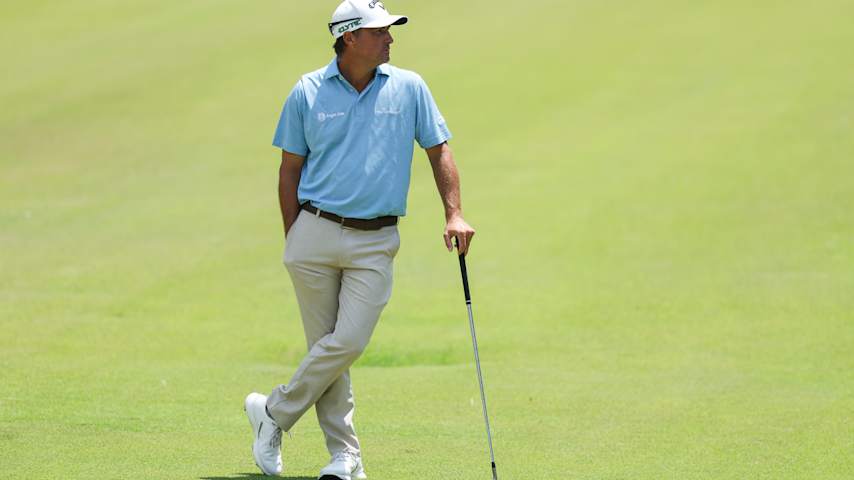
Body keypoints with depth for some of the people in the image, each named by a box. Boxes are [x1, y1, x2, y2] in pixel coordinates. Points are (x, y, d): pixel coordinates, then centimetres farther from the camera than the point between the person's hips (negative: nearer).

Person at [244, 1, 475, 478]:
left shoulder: (409, 88, 4)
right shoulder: (308, 92, 2)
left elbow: (439, 151, 8)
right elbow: (291, 168, 8)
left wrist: (454, 214, -3)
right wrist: (293, 237, 3)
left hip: (375, 242, 0)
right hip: (316, 234, 0)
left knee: (348, 343, -11)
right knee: (326, 345, 2)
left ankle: (275, 412, 8)